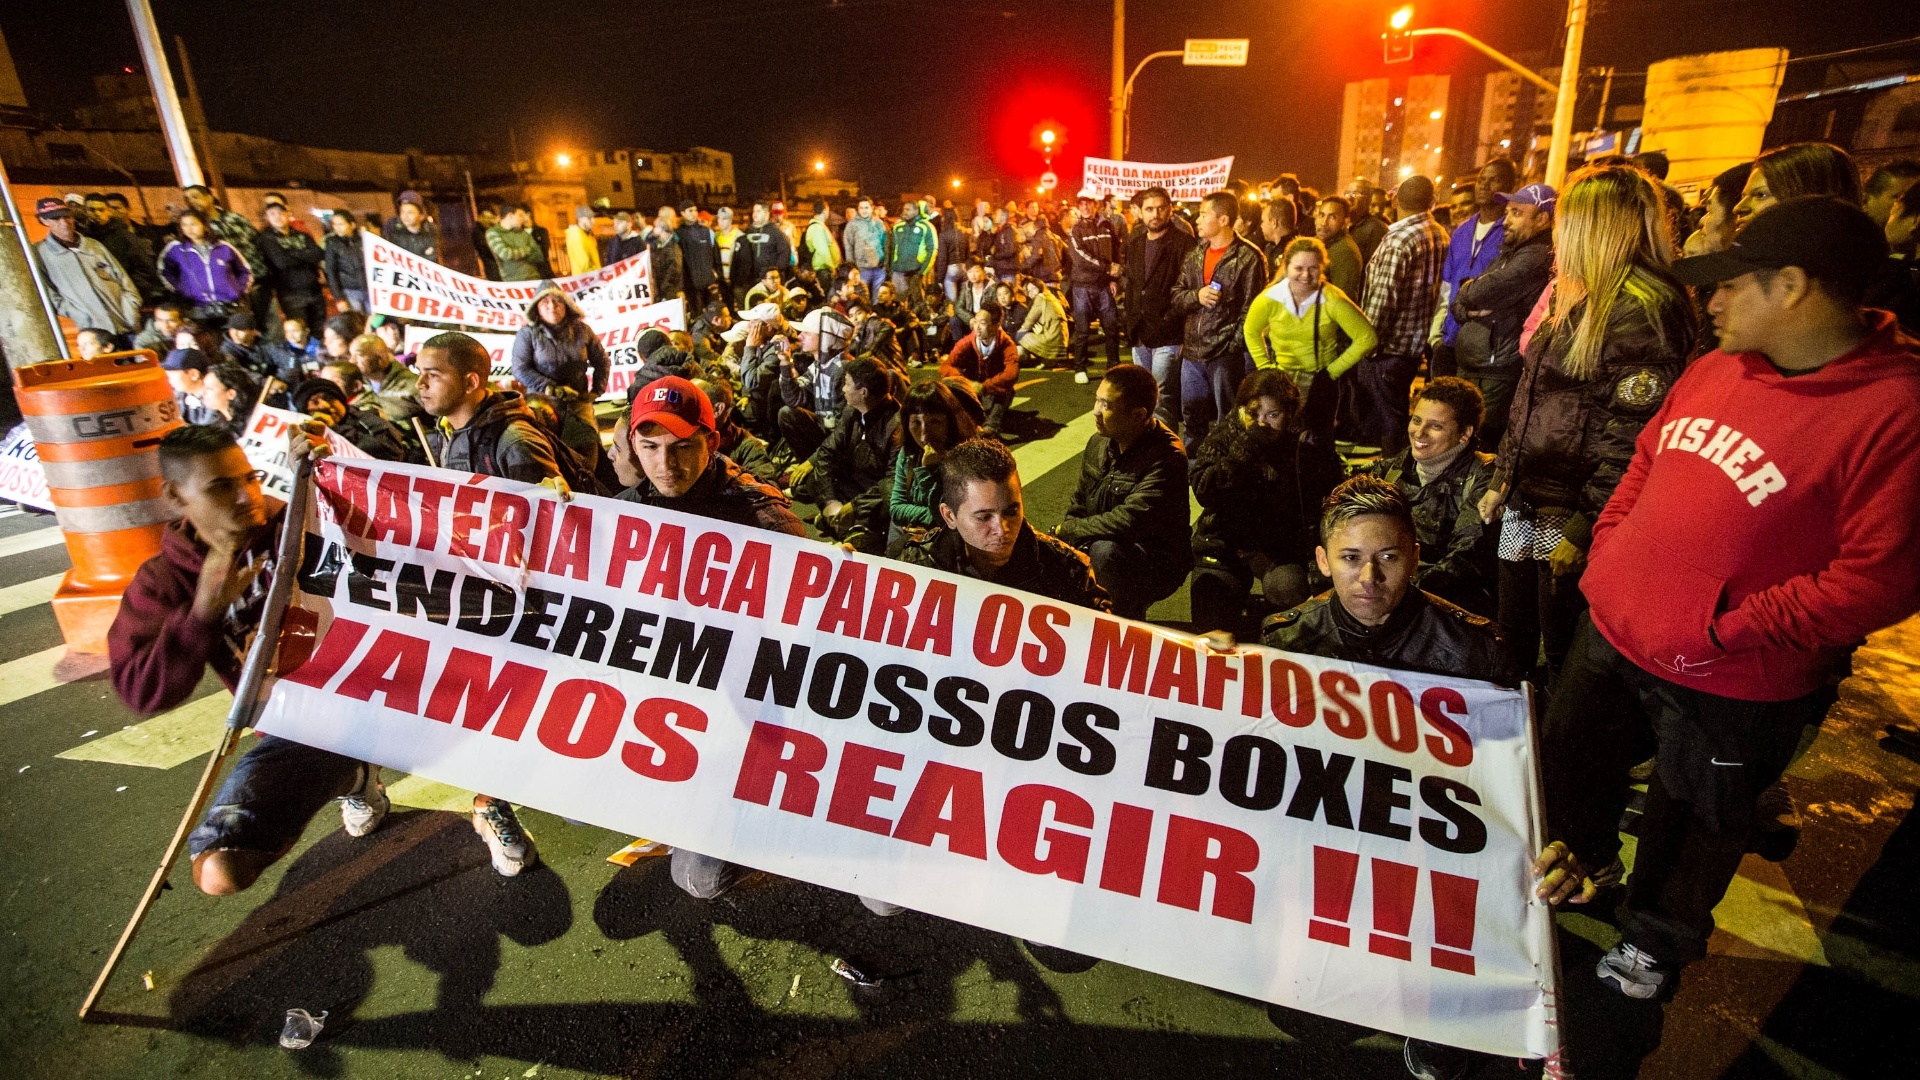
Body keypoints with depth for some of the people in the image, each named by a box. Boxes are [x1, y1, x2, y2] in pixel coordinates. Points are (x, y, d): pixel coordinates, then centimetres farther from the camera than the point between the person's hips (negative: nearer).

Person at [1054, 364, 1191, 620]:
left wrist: (1065, 530, -20)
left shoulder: (1165, 459, -24)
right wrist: (1063, 542, -6)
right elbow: (1079, 503, 12)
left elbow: (1128, 522, -33)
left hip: (1157, 563, -7)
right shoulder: (1098, 443, 1)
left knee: (1105, 552, -35)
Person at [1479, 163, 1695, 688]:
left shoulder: (1641, 309, -16)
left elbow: (1632, 439, -21)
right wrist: (1501, 481, 17)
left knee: (1565, 659, 7)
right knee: (1512, 644, 18)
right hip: (1526, 507, 9)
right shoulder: (1579, 297, 15)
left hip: (1570, 520, -9)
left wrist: (1583, 530, -21)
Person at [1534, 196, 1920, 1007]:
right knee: (1570, 766, 24)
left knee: (1692, 826, 20)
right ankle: (1573, 865, 53)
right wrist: (1607, 550, 3)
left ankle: (1655, 943, 47)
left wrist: (1727, 627, -22)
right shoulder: (1716, 369, 0)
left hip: (1729, 688, -5)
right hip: (1612, 634, 6)